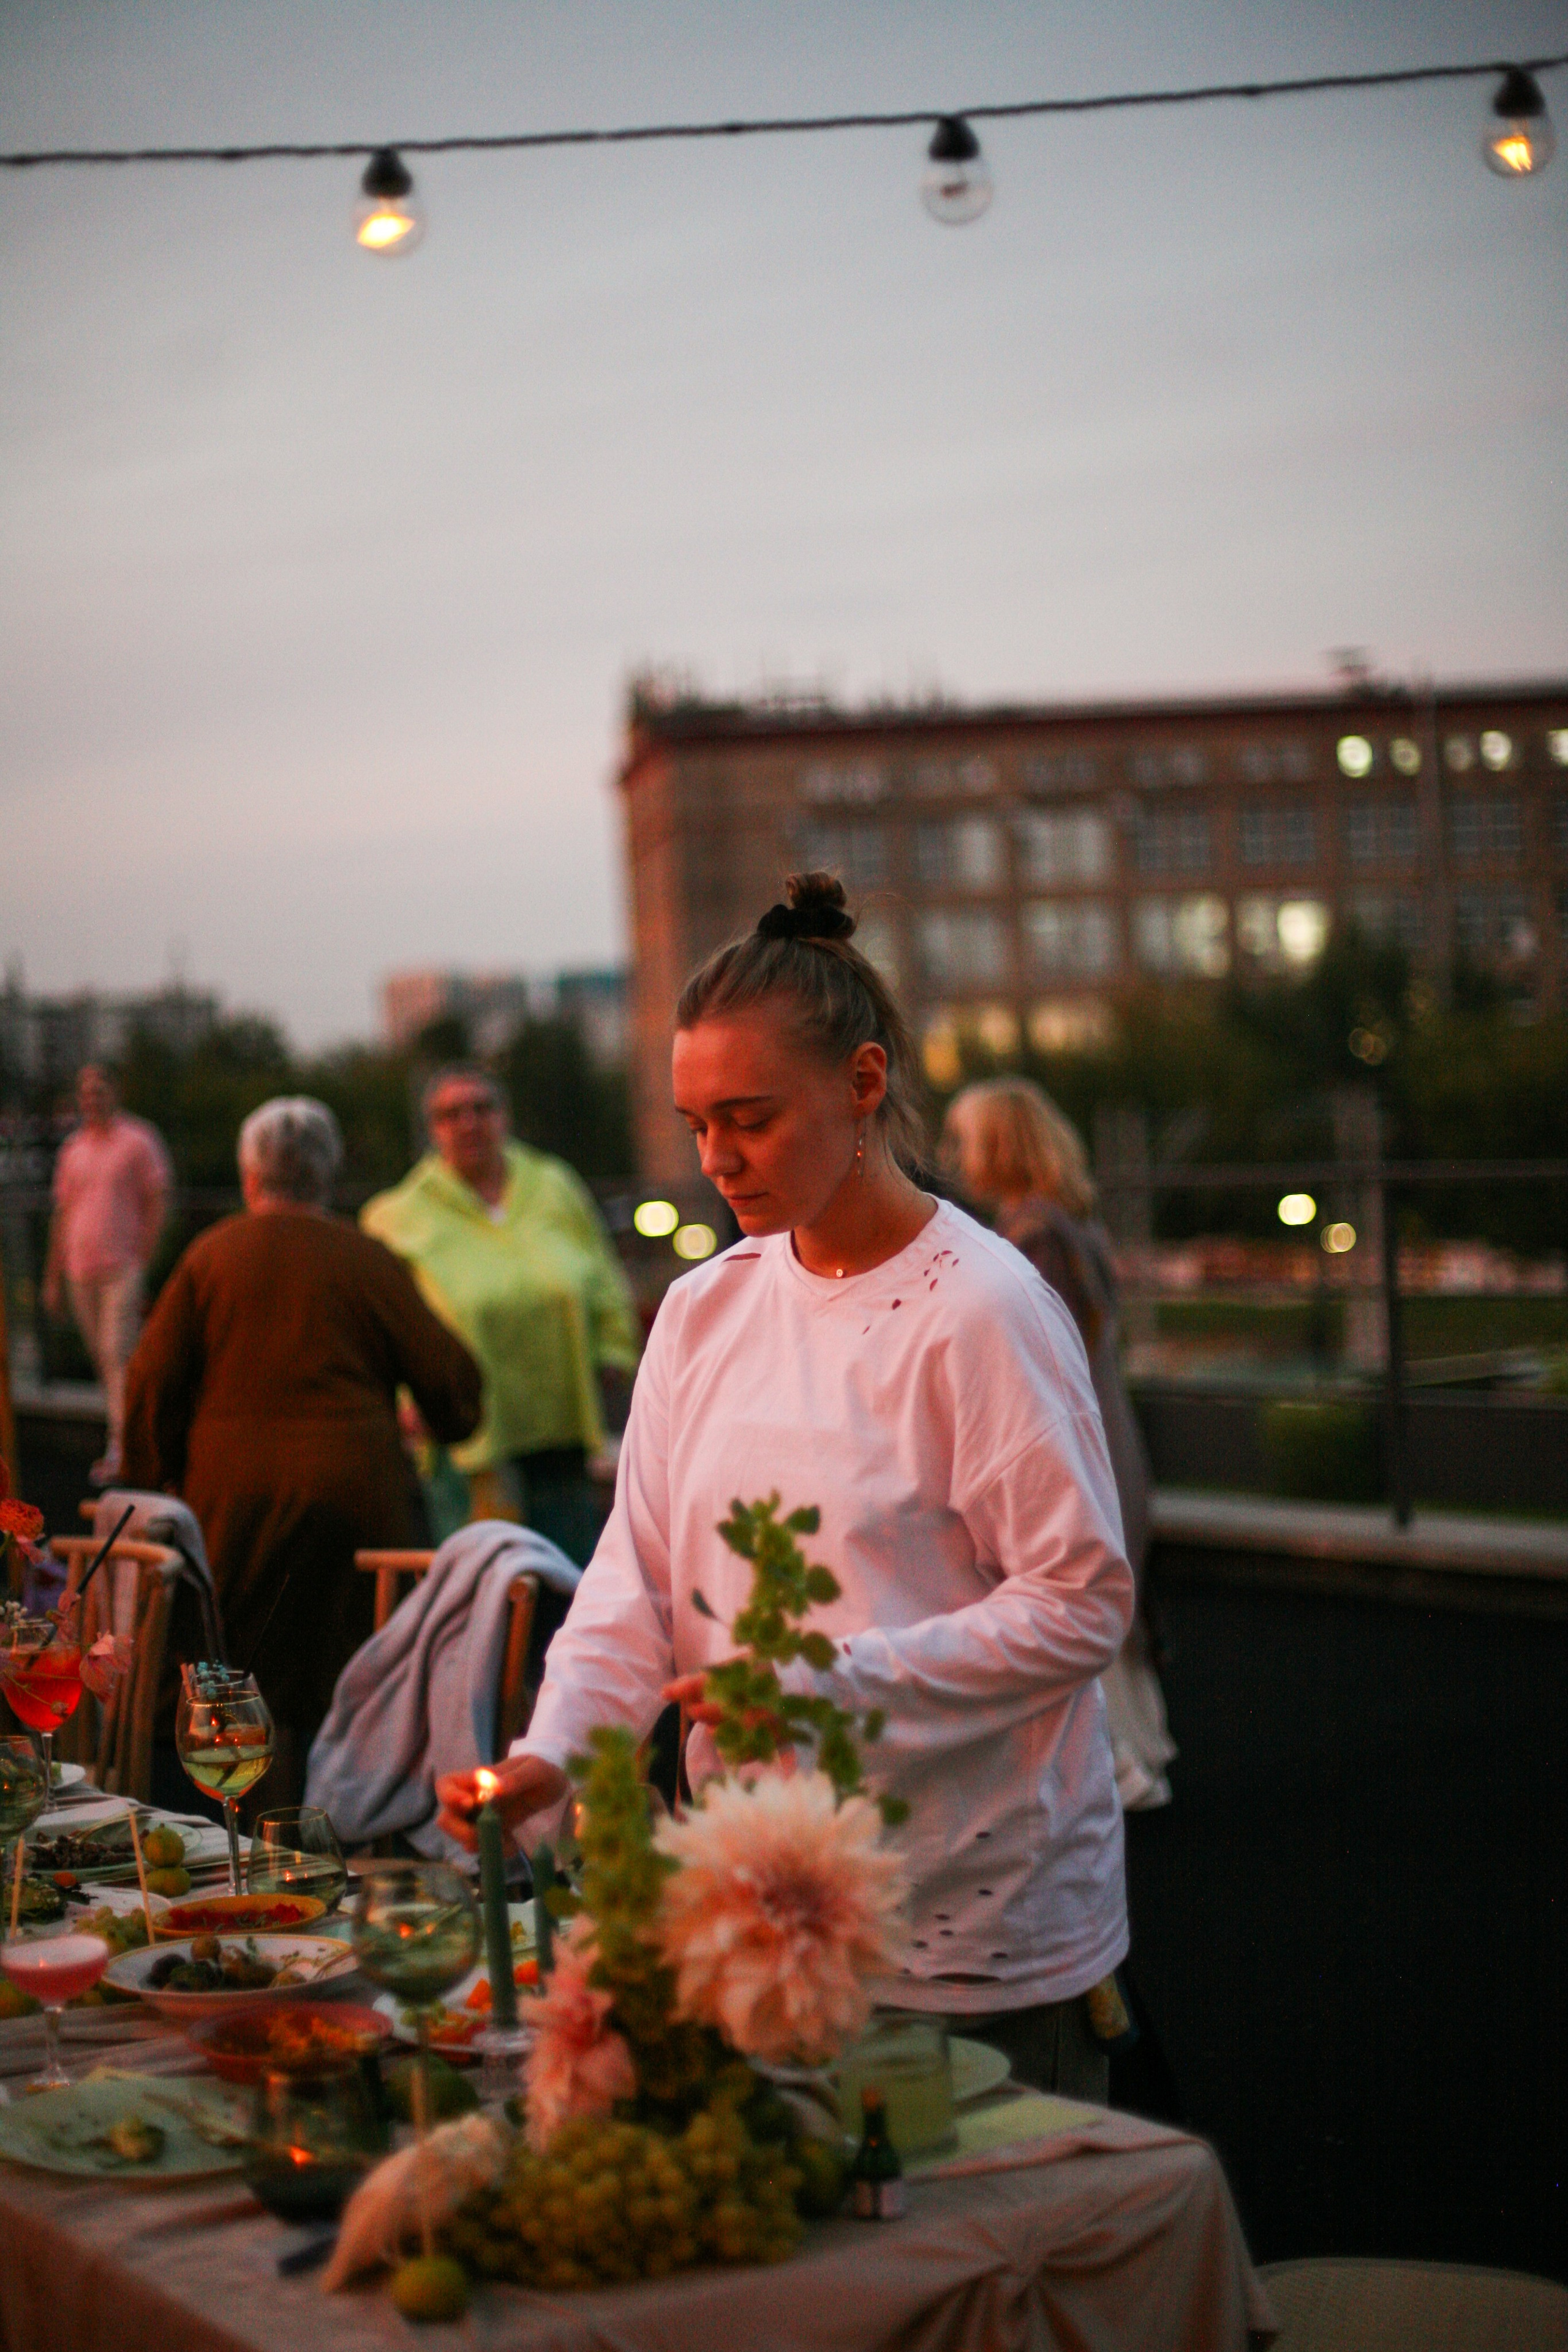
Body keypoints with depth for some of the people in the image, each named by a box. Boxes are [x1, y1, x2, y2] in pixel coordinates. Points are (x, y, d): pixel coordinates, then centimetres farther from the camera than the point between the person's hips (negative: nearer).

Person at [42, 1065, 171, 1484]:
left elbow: (156, 1206, -2)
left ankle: (119, 1450, -15)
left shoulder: (137, 1142, -1)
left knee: (118, 1356, -12)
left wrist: (144, 1263, -9)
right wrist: (53, 1277, 16)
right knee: (102, 1359, 9)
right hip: (81, 1271, 6)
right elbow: (62, 1214, 18)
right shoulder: (73, 1149, 14)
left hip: (123, 1268, -6)